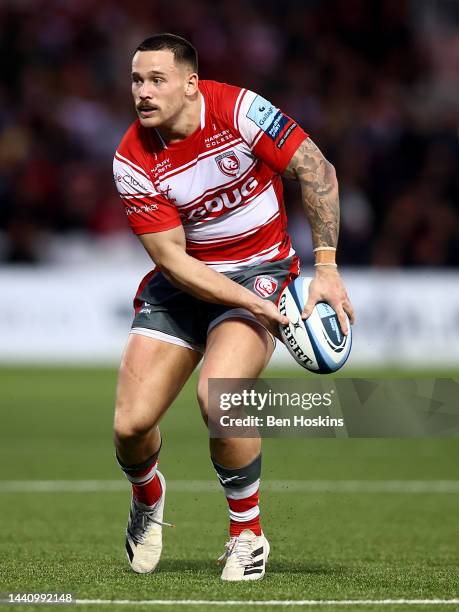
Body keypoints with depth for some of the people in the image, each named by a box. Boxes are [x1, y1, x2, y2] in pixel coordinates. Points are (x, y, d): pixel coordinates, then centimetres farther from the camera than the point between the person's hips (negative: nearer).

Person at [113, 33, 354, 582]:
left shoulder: (238, 109, -18)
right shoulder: (133, 161, -13)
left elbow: (317, 172, -11)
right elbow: (173, 260, -14)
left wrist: (326, 267, -15)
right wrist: (250, 303, -26)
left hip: (261, 268, -3)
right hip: (185, 281, 3)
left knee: (218, 394, -29)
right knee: (131, 423, -9)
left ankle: (247, 533, -5)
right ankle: (148, 501, 30)